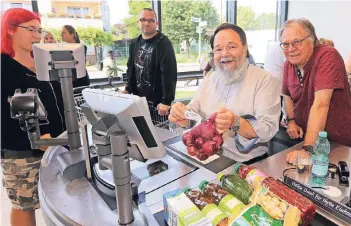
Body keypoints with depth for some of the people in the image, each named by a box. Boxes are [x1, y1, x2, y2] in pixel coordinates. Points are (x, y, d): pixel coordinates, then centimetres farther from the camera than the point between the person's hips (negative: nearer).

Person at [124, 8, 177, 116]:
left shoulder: (163, 43, -12)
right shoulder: (134, 43, 10)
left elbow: (169, 74, -20)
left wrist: (166, 101, -26)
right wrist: (128, 89, 9)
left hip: (158, 101, -6)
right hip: (139, 99, 6)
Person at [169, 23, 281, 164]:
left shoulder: (264, 80, -7)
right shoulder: (210, 78, 9)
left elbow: (268, 129, -14)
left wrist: (236, 123, -30)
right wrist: (181, 116, -15)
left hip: (246, 164, -3)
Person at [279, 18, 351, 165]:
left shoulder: (327, 56, -20)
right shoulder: (289, 64, 0)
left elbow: (320, 105, -27)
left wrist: (307, 149, -30)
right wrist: (291, 121, -3)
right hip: (304, 136, 5)